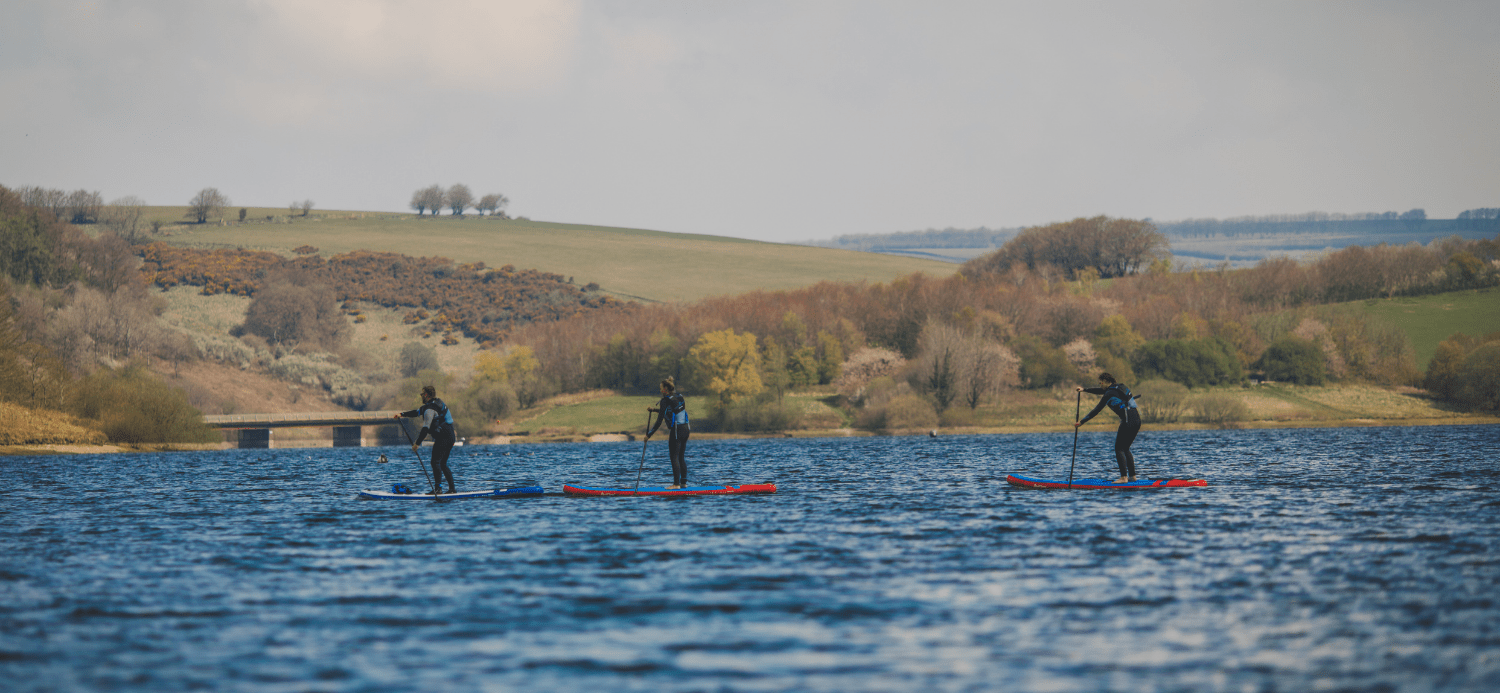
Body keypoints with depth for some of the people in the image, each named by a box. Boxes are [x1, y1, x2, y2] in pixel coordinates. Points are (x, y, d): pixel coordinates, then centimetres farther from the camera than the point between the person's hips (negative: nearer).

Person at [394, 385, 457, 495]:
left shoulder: (430, 409, -13)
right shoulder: (436, 403, 19)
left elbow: (426, 428, -20)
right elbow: (418, 412, 30)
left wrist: (417, 443, -19)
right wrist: (402, 414, 30)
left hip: (442, 438, -10)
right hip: (451, 437, 10)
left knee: (435, 462, -10)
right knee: (443, 464, 13)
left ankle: (438, 488, -16)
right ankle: (452, 489, 10)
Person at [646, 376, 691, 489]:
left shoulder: (665, 401, -12)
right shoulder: (679, 398, 12)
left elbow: (659, 421, -13)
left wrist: (649, 434, -6)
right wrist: (654, 409, 31)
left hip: (676, 431, -8)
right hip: (685, 429, 8)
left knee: (675, 458, -3)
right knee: (681, 457, 14)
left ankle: (676, 483, -4)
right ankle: (683, 482, 15)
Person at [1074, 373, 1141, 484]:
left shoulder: (1109, 394, -5)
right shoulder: (1121, 387, 21)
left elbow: (1096, 410, -3)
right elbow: (1101, 391, 36)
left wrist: (1081, 422, 4)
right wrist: (1084, 389, 41)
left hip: (1128, 421, -9)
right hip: (1137, 420, 9)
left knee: (1119, 449, -2)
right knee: (1125, 449, 17)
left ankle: (1124, 477, -10)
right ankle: (1132, 475, 14)